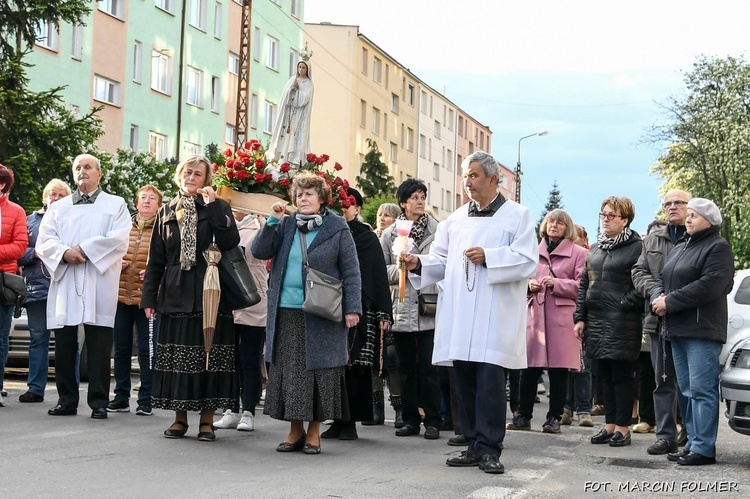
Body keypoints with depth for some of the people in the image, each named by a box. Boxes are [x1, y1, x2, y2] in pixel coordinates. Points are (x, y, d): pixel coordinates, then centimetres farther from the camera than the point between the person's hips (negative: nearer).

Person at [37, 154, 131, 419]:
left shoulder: (115, 205, 11)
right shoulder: (58, 207, 20)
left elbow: (118, 238, -5)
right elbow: (44, 241, 7)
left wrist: (84, 249, -12)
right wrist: (64, 252, -13)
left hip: (99, 282, -3)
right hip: (64, 282, 3)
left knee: (99, 346, -4)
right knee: (64, 345, 2)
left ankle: (99, 402, 2)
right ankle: (67, 400, 10)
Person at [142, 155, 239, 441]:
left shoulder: (218, 208, 5)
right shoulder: (167, 212, 12)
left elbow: (231, 242, -13)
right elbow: (156, 259, 12)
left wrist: (213, 207, -14)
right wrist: (149, 297, 6)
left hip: (210, 295, -2)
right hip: (176, 296, 3)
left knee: (208, 357, -1)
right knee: (176, 359, 3)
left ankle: (207, 420, 7)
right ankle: (180, 418, 14)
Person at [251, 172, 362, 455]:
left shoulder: (337, 229, 1)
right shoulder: (285, 226, 12)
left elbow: (351, 272, 0)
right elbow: (259, 252, 4)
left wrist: (352, 308, -8)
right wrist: (272, 221, -6)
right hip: (286, 312, 4)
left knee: (318, 371, 0)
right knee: (288, 370, 6)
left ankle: (314, 433, 10)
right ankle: (295, 431, 16)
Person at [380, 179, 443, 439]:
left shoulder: (437, 230, 2)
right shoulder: (389, 234, 9)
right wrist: (402, 268, -7)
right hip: (402, 309, 3)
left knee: (428, 366, -3)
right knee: (406, 367, 8)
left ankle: (432, 421, 5)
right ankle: (410, 419, 17)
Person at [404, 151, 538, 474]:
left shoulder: (517, 216, 3)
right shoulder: (456, 220, 18)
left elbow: (527, 261, -7)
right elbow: (442, 262, 16)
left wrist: (488, 258, -15)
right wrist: (419, 264, -3)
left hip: (495, 317, -5)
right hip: (459, 317, 5)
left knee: (490, 381, -9)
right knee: (465, 383, 6)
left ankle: (489, 449, -2)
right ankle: (473, 446, 15)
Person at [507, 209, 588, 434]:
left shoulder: (578, 252, 5)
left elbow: (581, 286, -2)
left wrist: (555, 283, -12)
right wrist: (529, 284, 2)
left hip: (562, 317, -3)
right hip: (535, 315, 3)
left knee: (559, 371, 0)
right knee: (529, 369, 1)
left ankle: (554, 418, 8)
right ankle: (523, 416, 9)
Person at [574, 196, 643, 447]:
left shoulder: (637, 247, -5)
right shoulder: (595, 249, 17)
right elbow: (584, 285, 18)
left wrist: (626, 304, -15)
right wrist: (580, 317, 12)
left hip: (622, 323, -7)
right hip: (596, 321, 7)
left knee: (621, 374, -2)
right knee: (604, 374, 10)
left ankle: (623, 427, 4)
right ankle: (610, 424, 18)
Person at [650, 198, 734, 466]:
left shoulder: (718, 247, -5)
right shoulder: (679, 249, 23)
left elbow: (709, 286, -17)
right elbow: (661, 280, 21)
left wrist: (669, 302, -15)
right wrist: (657, 297, -2)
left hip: (702, 330, -9)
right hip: (677, 330, 9)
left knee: (702, 389, -9)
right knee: (688, 390, 10)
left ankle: (703, 449, -8)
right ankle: (693, 443, 15)